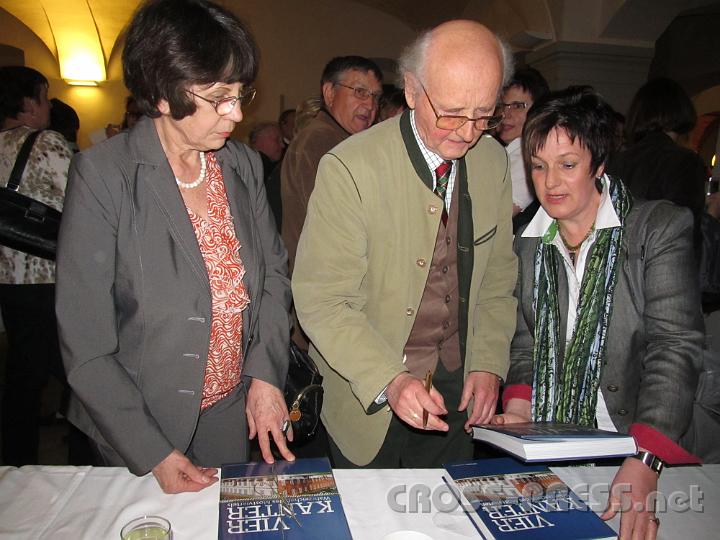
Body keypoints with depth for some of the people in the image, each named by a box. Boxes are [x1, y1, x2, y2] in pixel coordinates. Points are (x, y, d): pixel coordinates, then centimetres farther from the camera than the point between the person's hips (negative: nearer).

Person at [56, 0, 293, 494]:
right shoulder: (102, 174, -19)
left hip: (235, 410, 4)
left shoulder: (244, 165, -5)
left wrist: (266, 374, -10)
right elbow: (85, 344, -17)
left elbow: (273, 270, 3)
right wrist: (152, 454, -16)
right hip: (143, 423, -4)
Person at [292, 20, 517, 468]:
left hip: (455, 392, 5)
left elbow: (498, 277, 6)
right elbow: (322, 300, -20)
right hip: (367, 399, -4)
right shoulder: (350, 167, -20)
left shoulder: (494, 162, -2)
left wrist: (488, 363, -3)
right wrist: (389, 381, -29)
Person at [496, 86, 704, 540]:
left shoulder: (661, 227, -4)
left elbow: (675, 348, -13)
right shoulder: (527, 245, 9)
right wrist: (518, 406, -8)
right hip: (546, 450, 3)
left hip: (632, 449, -2)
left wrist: (644, 462, -24)